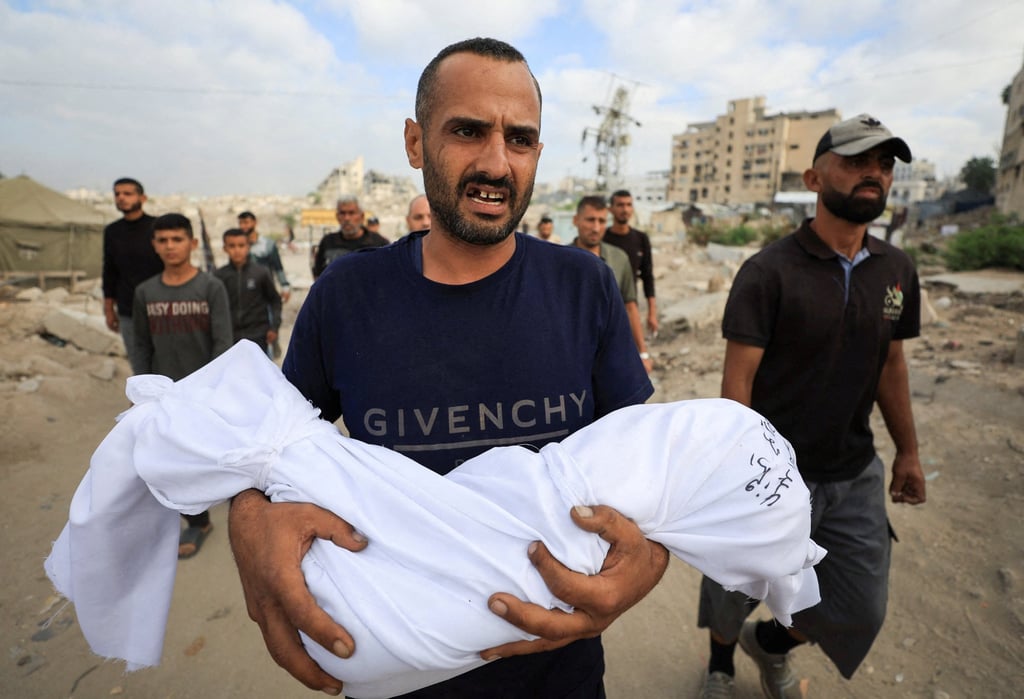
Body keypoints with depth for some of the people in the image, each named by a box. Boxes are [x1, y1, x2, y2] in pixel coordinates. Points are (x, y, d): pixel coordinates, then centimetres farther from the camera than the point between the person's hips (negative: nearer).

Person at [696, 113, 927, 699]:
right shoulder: (770, 271, -16)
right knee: (732, 593, 15)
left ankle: (770, 642, 45)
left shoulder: (897, 271, 2)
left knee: (862, 611, 15)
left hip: (856, 476, 5)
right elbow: (737, 380, -18)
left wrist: (909, 450, 14)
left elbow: (891, 365, 12)